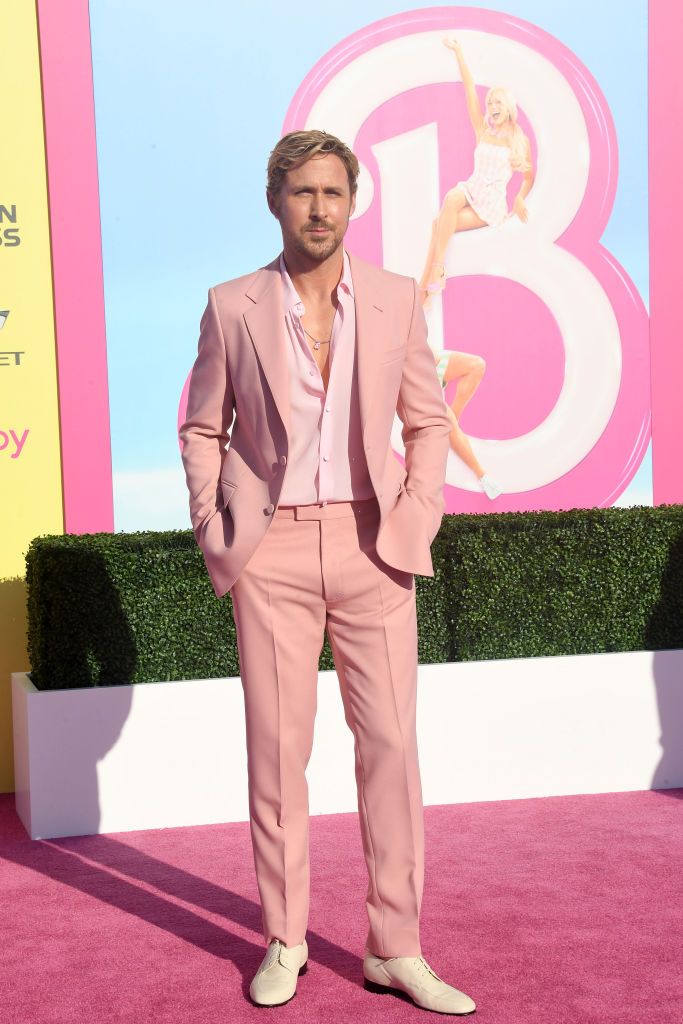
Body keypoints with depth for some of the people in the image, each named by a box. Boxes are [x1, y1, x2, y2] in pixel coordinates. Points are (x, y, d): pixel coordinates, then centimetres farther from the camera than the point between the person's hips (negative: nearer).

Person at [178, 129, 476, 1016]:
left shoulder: (395, 299, 3)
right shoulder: (231, 308, 1)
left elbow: (428, 419, 9)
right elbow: (202, 427, 10)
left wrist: (414, 520, -2)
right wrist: (215, 533, 0)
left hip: (370, 543, 1)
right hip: (271, 549, 0)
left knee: (390, 742, -1)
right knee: (277, 748, 3)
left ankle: (396, 950, 10)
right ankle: (284, 938, 18)